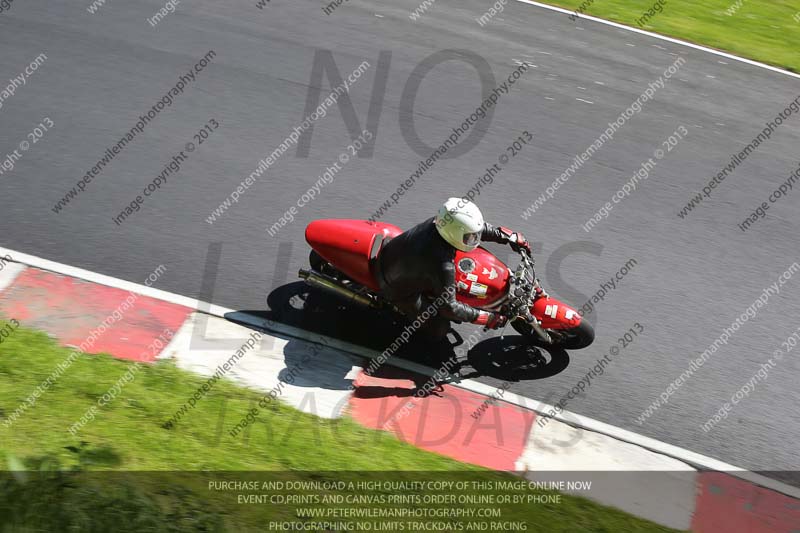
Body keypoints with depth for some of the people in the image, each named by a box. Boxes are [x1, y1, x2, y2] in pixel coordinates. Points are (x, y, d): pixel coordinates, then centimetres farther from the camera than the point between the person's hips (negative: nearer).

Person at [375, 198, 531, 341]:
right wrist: (488, 318, -21)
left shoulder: (442, 221, -20)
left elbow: (478, 227, 0)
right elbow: (448, 306, -27)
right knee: (439, 329, 2)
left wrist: (510, 236, 1)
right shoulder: (443, 265, -40)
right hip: (400, 288, -7)